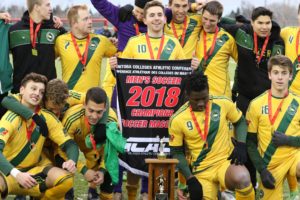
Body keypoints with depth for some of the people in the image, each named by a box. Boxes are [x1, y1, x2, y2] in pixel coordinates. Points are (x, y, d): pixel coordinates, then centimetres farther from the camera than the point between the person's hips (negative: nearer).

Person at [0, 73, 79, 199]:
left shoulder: (47, 118, -4)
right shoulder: (12, 118, -18)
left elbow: (69, 144, -3)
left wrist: (72, 161, -28)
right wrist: (17, 174, -46)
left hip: (33, 170, 5)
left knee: (65, 178, -23)